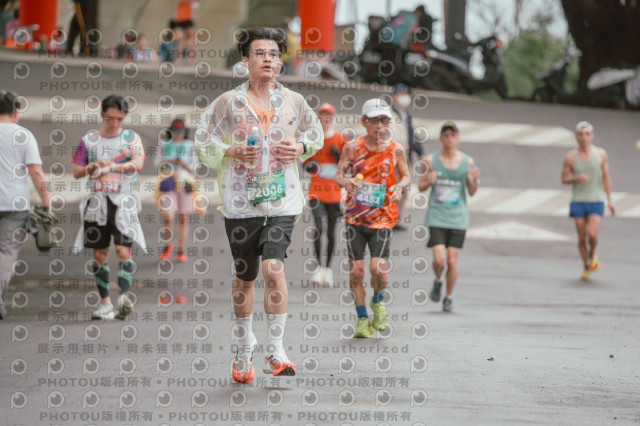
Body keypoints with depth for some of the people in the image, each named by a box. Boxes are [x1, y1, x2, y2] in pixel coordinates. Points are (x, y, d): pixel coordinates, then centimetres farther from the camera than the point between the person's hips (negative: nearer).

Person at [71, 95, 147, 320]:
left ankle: (124, 297, -23)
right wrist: (92, 167, -12)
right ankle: (105, 302, 7)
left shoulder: (131, 137, 4)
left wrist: (110, 166, -24)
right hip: (97, 202, 2)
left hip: (123, 202, -2)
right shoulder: (89, 140, 9)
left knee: (124, 250, -15)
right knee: (99, 254, 3)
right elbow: (76, 172, 9)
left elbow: (138, 164, -13)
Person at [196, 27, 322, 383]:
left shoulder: (293, 101, 6)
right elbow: (204, 142, 5)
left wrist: (301, 147, 1)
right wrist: (232, 151, -12)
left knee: (273, 268, -18)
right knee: (245, 278, 10)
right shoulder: (229, 102, 0)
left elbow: (315, 133, 22)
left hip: (282, 200, 0)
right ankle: (244, 351, 29)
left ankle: (276, 351, -13)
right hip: (241, 202, 0)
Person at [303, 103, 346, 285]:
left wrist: (337, 154, -13)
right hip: (316, 189, -1)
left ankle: (328, 268, 20)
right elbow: (305, 162, 11)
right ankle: (319, 267, -13)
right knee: (319, 226, -17)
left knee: (331, 230, 7)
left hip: (334, 190, 1)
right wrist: (310, 165, -11)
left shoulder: (340, 139, 3)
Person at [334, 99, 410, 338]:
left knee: (378, 268, -14)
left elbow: (405, 175, 11)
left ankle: (378, 301, 19)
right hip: (355, 217, 1)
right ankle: (362, 318, 15)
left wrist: (400, 186, -11)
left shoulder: (396, 150, -1)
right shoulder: (353, 147, -1)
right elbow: (338, 174, 4)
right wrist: (345, 181, -19)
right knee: (356, 270, -1)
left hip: (382, 217, -1)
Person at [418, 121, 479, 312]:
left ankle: (449, 297, 17)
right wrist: (429, 180, -14)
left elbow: (472, 192, 6)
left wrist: (474, 180, -14)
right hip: (436, 216, -1)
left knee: (452, 261, -1)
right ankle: (437, 281, 21)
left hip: (458, 218, 1)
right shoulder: (431, 160, 0)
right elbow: (420, 186, 8)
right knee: (439, 259, -12)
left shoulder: (467, 161, 1)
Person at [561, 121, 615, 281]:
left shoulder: (601, 154, 1)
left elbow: (606, 177, 7)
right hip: (578, 202, 0)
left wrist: (609, 200, 4)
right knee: (582, 238, 2)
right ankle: (586, 267, 21)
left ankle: (592, 255, 15)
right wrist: (577, 178, -17)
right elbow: (564, 179, 5)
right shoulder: (570, 157, -2)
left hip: (596, 201, 0)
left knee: (592, 234, -16)